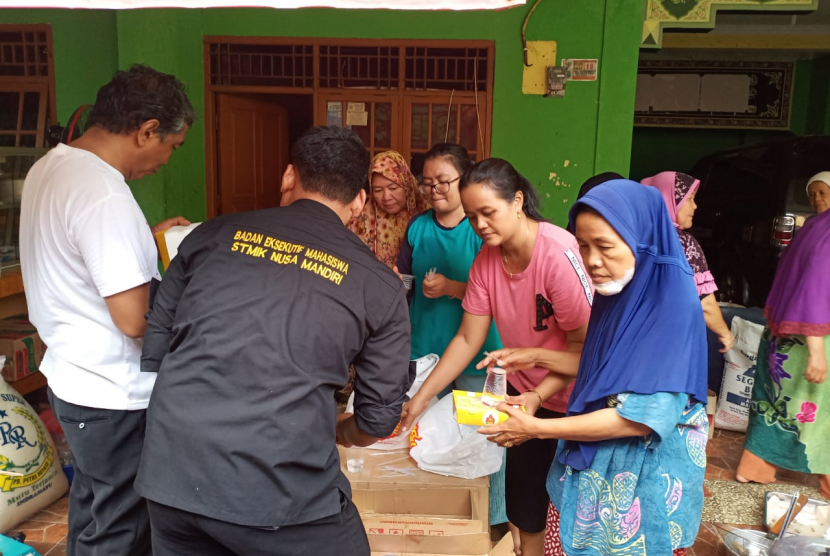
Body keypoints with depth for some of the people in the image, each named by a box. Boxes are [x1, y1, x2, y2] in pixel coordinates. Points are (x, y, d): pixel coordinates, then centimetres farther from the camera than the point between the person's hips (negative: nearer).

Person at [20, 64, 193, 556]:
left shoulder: (49, 167, 4)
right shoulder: (105, 196, -26)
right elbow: (134, 320, -26)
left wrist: (146, 238, 13)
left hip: (71, 377, 9)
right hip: (113, 397, -9)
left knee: (90, 508, 26)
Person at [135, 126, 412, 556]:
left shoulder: (212, 235, 8)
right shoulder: (379, 285, 3)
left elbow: (154, 351, 14)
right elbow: (378, 420, 8)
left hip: (170, 473, 4)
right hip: (281, 485, -3)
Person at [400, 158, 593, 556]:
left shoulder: (559, 254, -27)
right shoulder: (486, 260, -8)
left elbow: (583, 346, -22)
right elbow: (467, 339, -5)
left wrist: (537, 397, -32)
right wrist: (421, 397, -8)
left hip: (569, 396, -5)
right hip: (524, 390, 5)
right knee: (521, 493, 17)